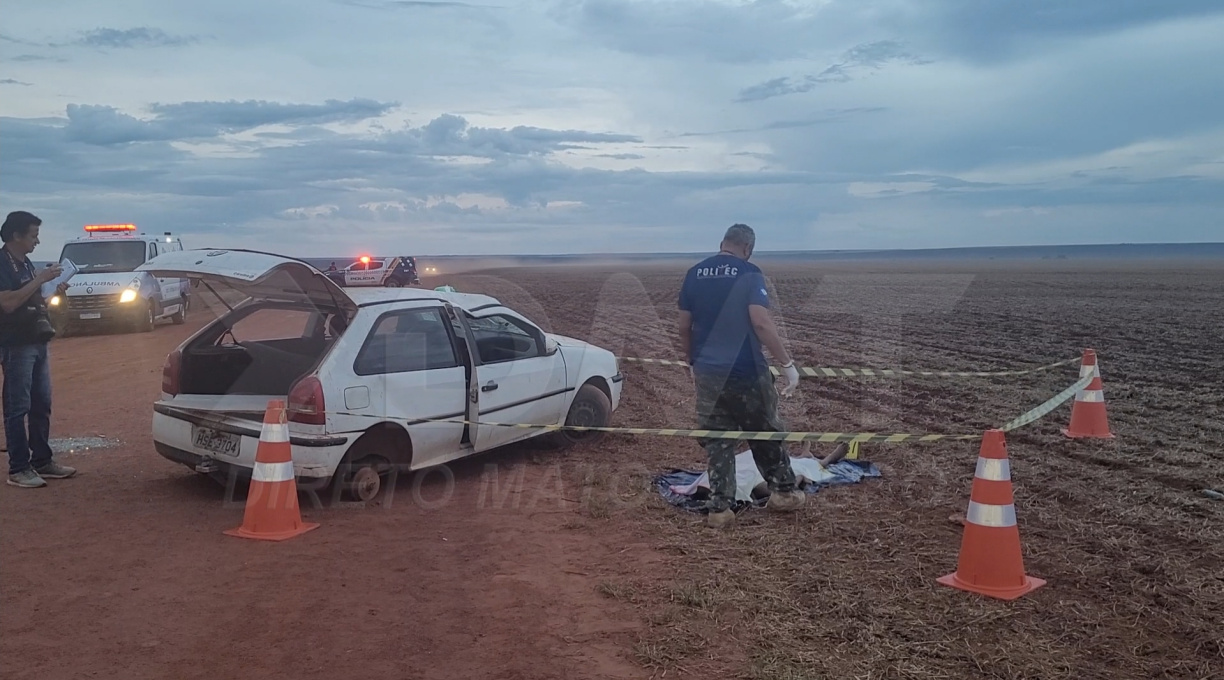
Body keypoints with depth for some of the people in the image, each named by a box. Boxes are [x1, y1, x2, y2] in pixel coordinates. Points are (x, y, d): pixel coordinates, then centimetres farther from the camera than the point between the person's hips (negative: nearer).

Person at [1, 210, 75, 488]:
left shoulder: (25, 263, 15)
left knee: (41, 406, 11)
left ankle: (42, 462, 19)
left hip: (37, 343, 9)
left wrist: (55, 292, 6)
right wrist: (39, 279, -21)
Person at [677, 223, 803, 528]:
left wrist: (692, 363, 22)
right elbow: (761, 322, -20)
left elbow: (684, 328, 9)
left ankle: (719, 508, 8)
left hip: (707, 372, 4)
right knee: (765, 433, 15)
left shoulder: (694, 274, 5)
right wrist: (787, 364, -15)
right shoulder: (748, 273, -9)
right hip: (746, 371, -3)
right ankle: (783, 491, 28)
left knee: (716, 440, 9)